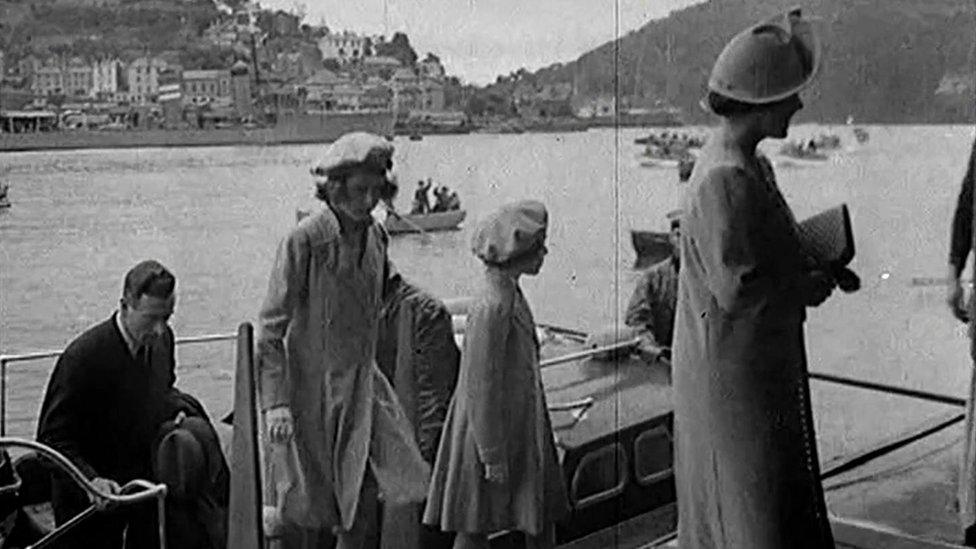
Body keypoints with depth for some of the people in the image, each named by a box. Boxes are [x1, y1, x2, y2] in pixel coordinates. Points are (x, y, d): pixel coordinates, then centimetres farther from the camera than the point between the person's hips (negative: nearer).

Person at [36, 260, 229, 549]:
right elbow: (52, 438, -20)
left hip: (144, 484, 6)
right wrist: (91, 480, -33)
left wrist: (177, 409, -5)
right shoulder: (82, 357, -24)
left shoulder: (162, 339, -5)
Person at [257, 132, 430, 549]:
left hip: (362, 384, 5)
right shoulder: (304, 240, -16)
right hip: (314, 386, -5)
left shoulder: (376, 236, 3)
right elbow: (272, 327, -16)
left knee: (366, 495, 3)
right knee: (310, 505, 7)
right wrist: (275, 401, -21)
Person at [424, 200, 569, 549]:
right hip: (489, 432, -9)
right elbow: (481, 388, -22)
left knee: (543, 519, 15)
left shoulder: (511, 295, 6)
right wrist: (492, 455, -19)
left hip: (520, 427, 9)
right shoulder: (492, 307, -24)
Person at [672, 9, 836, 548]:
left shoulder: (734, 159, 7)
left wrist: (811, 265, 6)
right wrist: (807, 288, -13)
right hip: (736, 371, -10)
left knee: (720, 504, 22)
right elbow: (736, 290, -27)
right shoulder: (727, 180, -25)